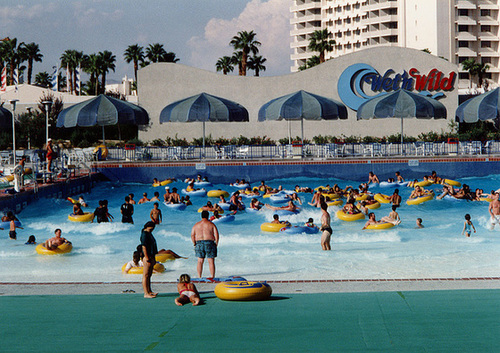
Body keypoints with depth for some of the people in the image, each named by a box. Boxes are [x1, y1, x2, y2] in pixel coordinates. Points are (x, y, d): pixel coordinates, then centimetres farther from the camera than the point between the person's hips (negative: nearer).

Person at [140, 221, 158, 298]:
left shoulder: (149, 234, 17)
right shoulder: (144, 234, -13)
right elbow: (144, 246, -20)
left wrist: (153, 259, 25)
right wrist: (147, 258, -24)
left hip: (151, 257, 10)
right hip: (147, 257, -10)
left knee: (149, 275, 15)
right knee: (146, 275, -8)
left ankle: (149, 291, 22)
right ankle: (146, 293, -9)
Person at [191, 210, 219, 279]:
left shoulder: (196, 225, 8)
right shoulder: (211, 224, -1)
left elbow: (192, 235, 4)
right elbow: (216, 235, -7)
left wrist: (194, 244, 10)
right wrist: (216, 244, 2)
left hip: (199, 244, 3)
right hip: (209, 244, -3)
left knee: (200, 261, 6)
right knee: (211, 261, 1)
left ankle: (199, 277, 3)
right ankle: (212, 277, -1)